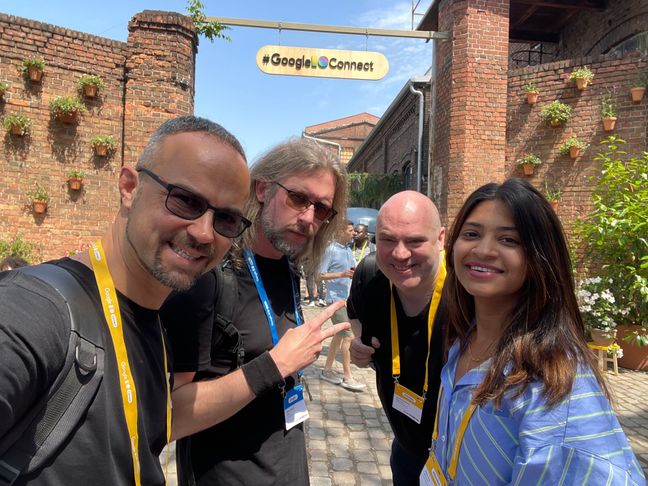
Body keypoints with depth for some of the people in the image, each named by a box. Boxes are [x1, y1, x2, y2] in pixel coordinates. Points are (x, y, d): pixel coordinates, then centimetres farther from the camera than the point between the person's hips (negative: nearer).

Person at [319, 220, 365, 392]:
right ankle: (347, 377, 3)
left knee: (339, 335, 15)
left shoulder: (348, 250, 11)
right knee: (348, 336, -7)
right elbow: (321, 275, -15)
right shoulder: (331, 250, -13)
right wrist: (342, 274, -23)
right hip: (336, 298, -9)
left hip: (347, 298, 9)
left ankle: (327, 370, 28)